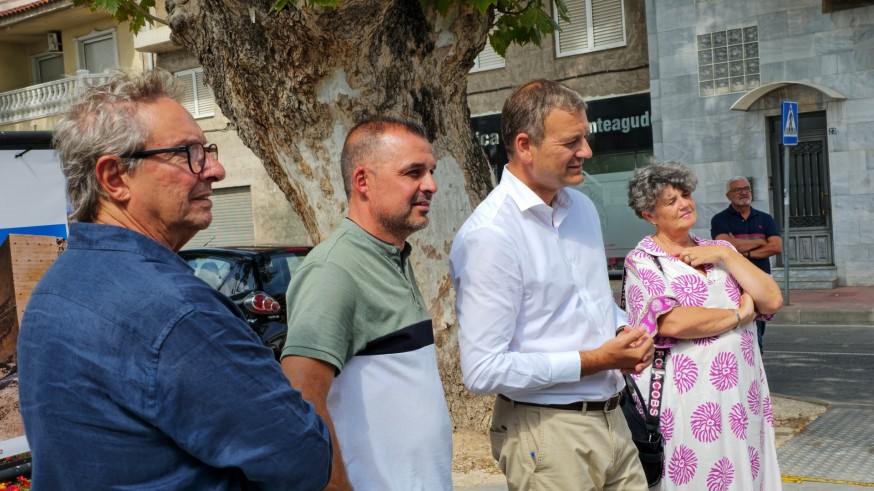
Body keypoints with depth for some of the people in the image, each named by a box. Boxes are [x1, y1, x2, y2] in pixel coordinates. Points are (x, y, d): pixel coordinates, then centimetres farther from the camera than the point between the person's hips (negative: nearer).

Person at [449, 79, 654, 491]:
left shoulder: (582, 206, 6)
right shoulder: (489, 235, -20)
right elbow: (483, 370, -22)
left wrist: (624, 332, 0)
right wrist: (592, 361, -18)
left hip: (611, 420, 7)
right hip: (549, 431, -7)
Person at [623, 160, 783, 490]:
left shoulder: (720, 250, 13)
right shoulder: (642, 261, -5)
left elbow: (772, 301, 3)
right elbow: (671, 323, -20)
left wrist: (725, 254, -5)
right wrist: (739, 315, -8)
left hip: (743, 394, 6)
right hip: (690, 399, -5)